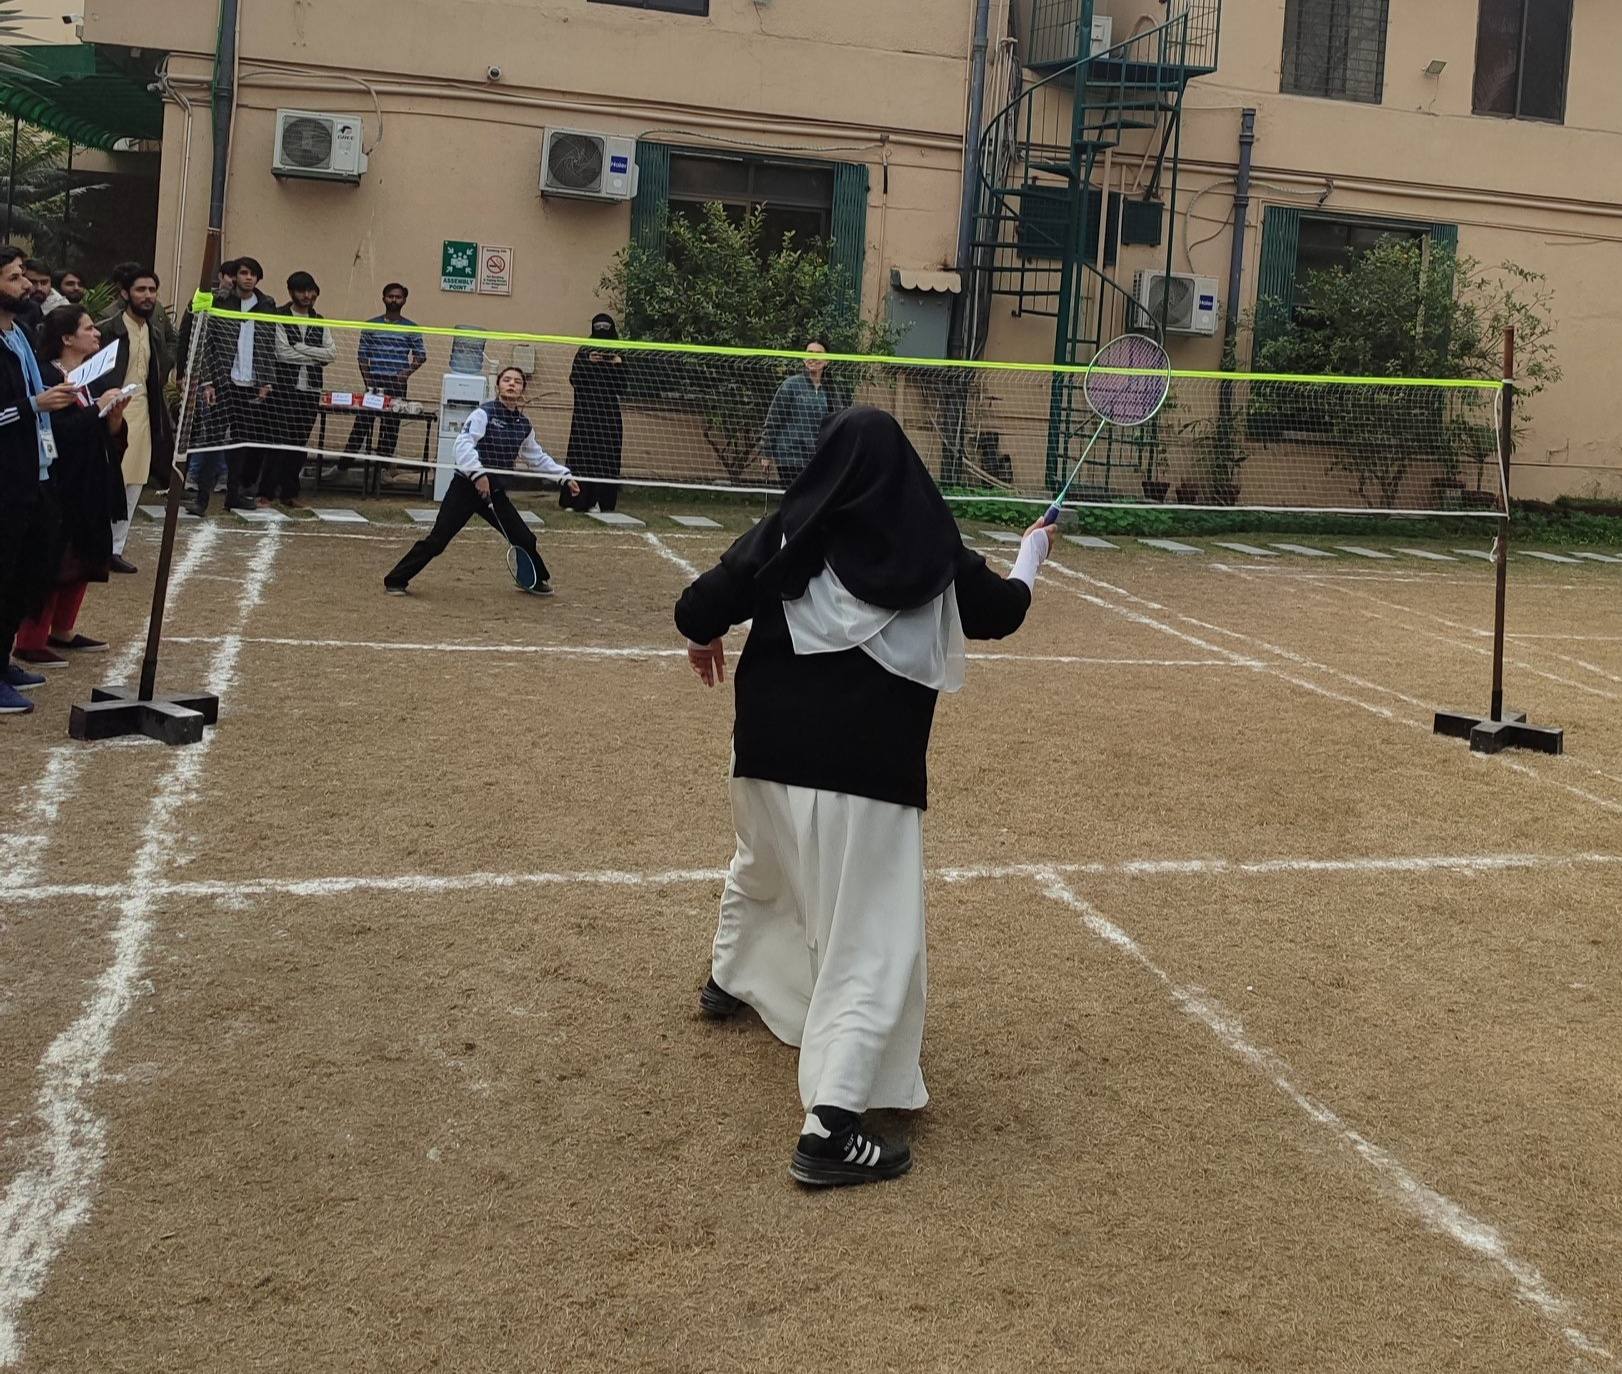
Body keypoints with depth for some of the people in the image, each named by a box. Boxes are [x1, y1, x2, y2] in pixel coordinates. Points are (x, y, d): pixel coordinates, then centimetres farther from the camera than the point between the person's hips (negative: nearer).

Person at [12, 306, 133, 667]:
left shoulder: (99, 377, 11)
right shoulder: (46, 379, -13)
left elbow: (110, 432, 12)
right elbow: (55, 430, -24)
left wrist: (116, 413, -8)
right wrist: (97, 409, -20)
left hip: (92, 484, 8)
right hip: (59, 484, -8)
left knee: (85, 560, 13)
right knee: (52, 563, -6)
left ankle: (63, 632, 25)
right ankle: (30, 642, 2)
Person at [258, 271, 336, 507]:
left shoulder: (319, 323, 14)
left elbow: (332, 353, 2)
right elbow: (282, 352, -13)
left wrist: (301, 348, -9)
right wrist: (316, 356, -6)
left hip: (311, 390, 5)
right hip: (285, 388, -5)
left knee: (300, 443, 7)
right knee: (279, 440, -7)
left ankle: (289, 491, 15)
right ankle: (267, 491, -2)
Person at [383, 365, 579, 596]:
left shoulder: (524, 425, 8)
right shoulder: (484, 413, -10)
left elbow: (537, 457, 22)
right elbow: (464, 443, -22)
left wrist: (565, 476, 18)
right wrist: (478, 473, -34)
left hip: (496, 493, 6)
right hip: (467, 488, -5)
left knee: (525, 539, 5)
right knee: (437, 540, -9)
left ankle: (537, 580, 31)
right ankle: (396, 580, 2)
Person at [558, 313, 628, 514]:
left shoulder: (617, 355, 11)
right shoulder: (584, 352, 8)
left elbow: (621, 389, 6)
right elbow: (574, 380, -1)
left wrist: (618, 365, -7)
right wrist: (588, 362, -13)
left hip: (609, 414, 1)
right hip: (585, 411, -1)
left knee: (606, 456, -4)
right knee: (582, 454, -6)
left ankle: (601, 501, -2)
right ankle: (576, 500, -4)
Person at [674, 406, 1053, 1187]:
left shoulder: (782, 537, 0)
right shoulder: (933, 558, -1)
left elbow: (697, 612, -3)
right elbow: (1005, 611, 16)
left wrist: (705, 641, 21)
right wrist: (1033, 550, 36)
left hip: (769, 755, 4)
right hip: (867, 774, -4)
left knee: (761, 870, 34)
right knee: (871, 945, -4)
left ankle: (728, 982, 61)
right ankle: (830, 1127, -14)